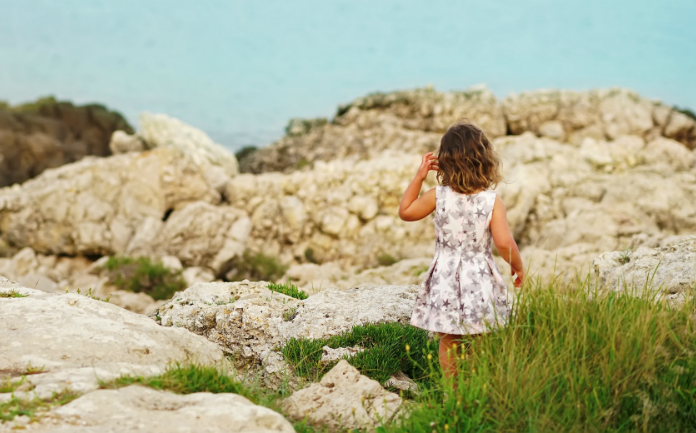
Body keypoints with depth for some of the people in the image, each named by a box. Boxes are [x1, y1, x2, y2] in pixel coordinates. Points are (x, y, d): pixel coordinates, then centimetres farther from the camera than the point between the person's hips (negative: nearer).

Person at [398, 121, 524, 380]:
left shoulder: (438, 196, -8)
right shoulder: (492, 201, -12)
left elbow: (405, 212, 8)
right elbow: (504, 243, -18)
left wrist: (419, 176, 9)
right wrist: (518, 266, 0)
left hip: (445, 281, 1)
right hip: (479, 281, -1)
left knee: (448, 343, 14)